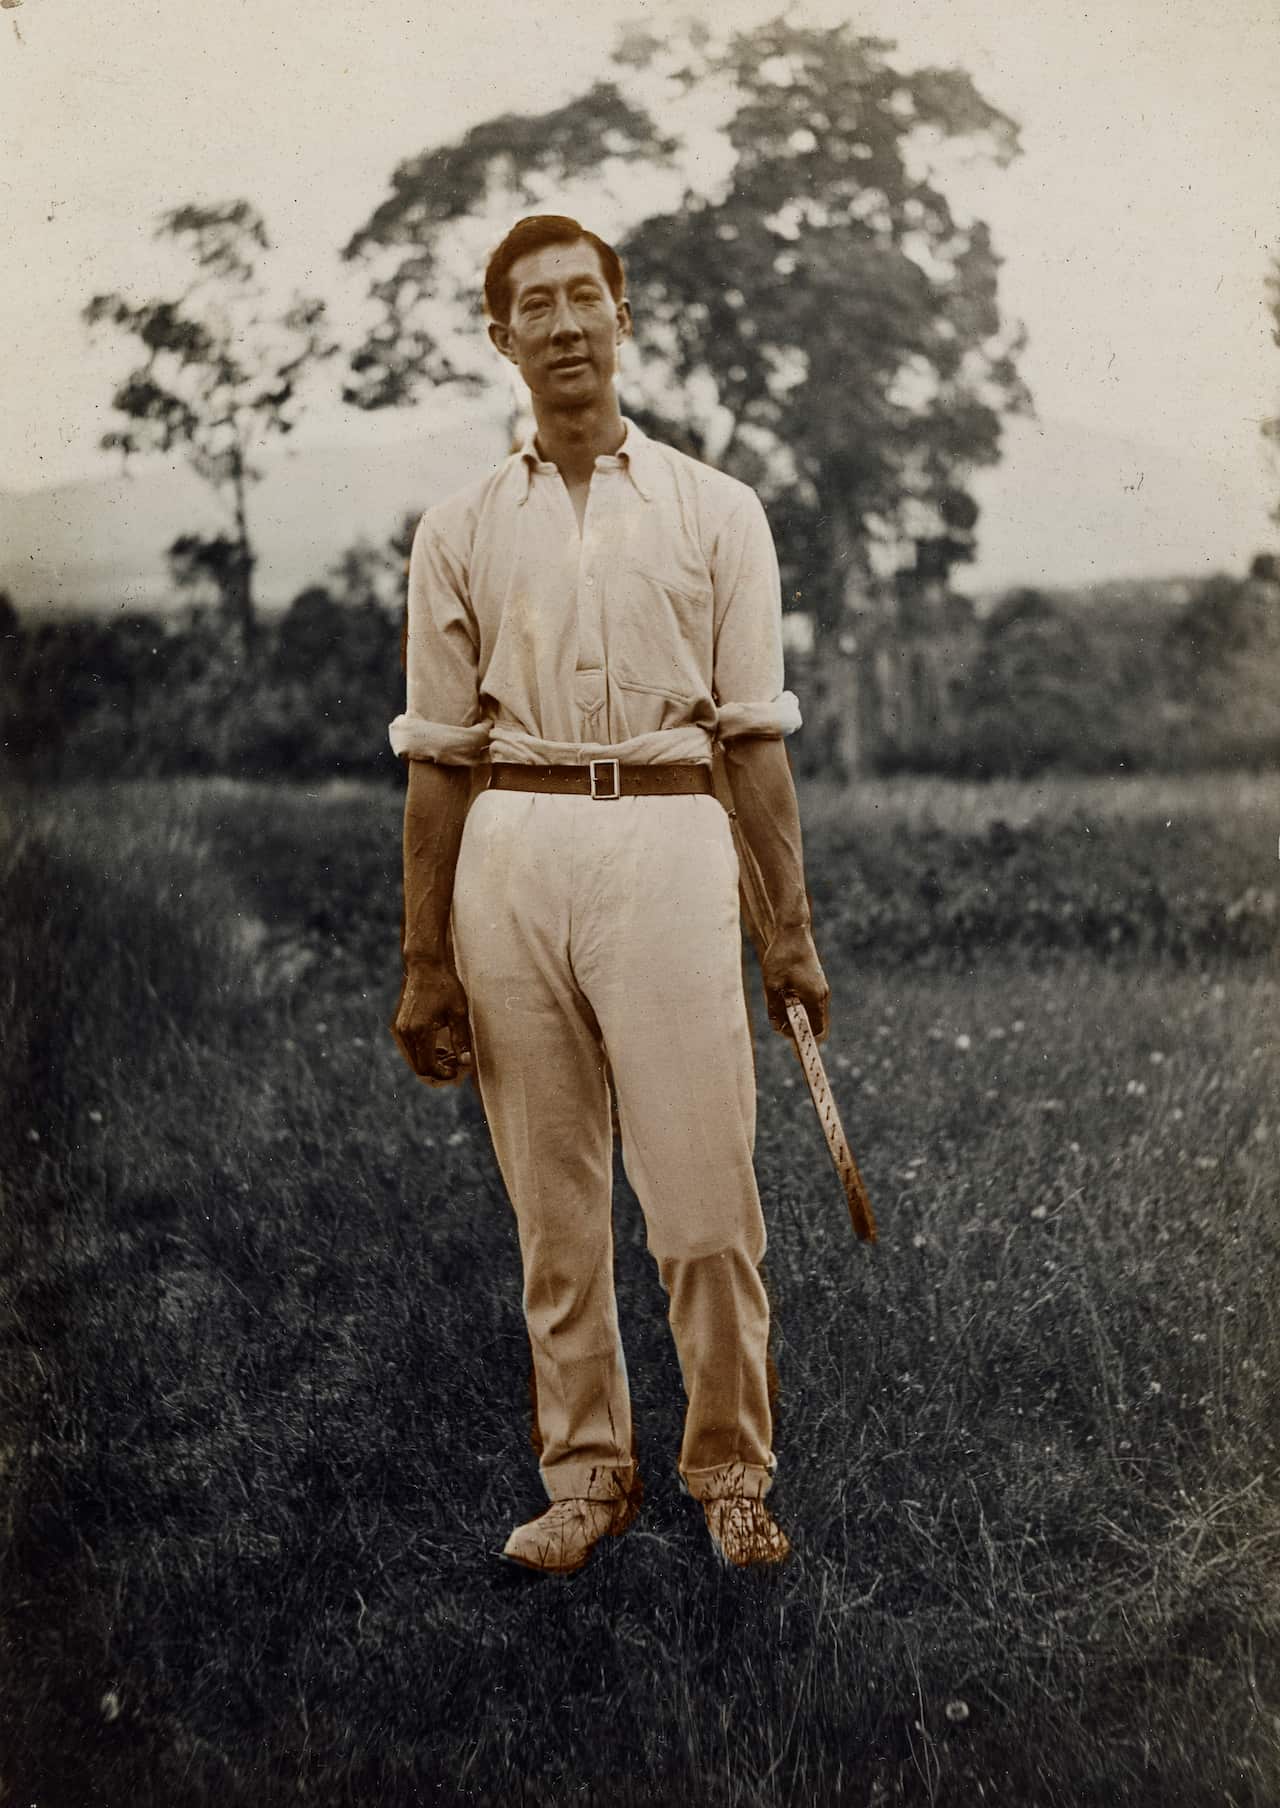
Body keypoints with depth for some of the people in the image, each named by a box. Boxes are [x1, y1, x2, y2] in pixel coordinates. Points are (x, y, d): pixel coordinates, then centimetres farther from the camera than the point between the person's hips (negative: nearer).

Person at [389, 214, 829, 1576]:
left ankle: (731, 1472, 11)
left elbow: (754, 733, 8)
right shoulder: (459, 530, 12)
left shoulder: (714, 510, 11)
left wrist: (792, 928, 2)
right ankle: (585, 1472, 18)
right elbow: (436, 756, 11)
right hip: (510, 854, 2)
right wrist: (425, 964, 6)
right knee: (552, 1205, 5)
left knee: (704, 1199, -5)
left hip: (668, 838, -1)